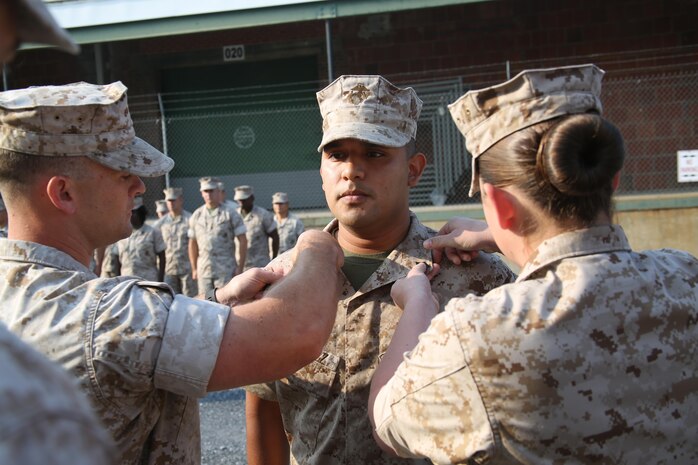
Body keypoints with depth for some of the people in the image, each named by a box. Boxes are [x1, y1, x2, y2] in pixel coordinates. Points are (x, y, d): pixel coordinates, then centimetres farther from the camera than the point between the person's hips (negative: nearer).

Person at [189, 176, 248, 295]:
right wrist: (194, 268, 12)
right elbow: (192, 243, 15)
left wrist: (240, 267, -6)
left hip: (226, 270, -4)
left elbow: (242, 241, -1)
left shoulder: (230, 214, 0)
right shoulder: (196, 216, 11)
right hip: (203, 270, 4)